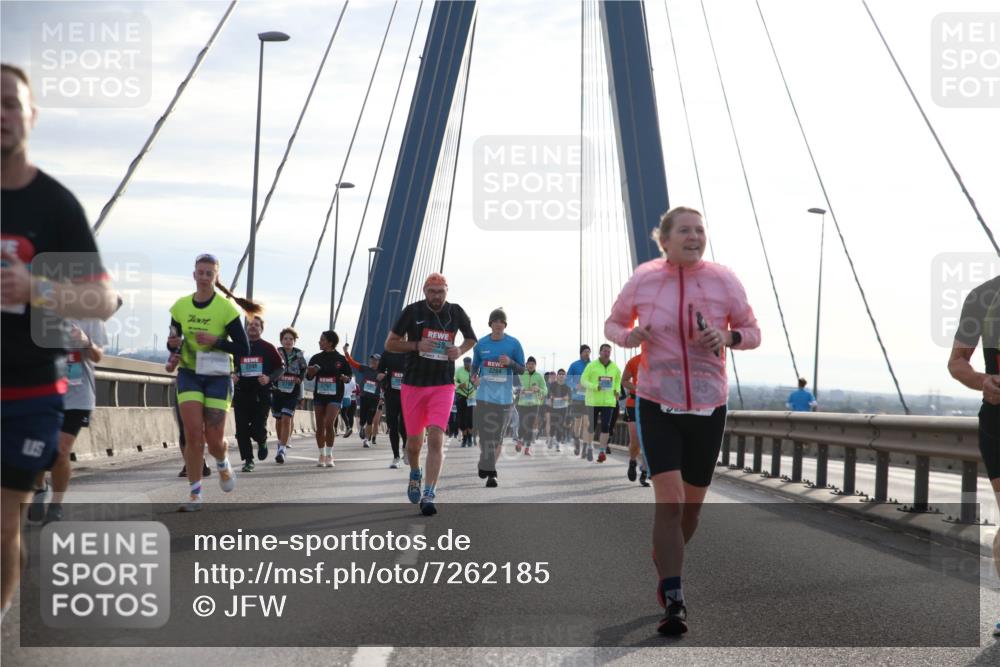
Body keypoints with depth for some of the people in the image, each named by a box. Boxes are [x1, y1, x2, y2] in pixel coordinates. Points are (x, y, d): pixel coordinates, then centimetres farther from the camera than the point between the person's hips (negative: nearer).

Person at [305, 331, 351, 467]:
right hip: (319, 395, 4)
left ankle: (329, 455, -4)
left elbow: (348, 377, 6)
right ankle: (322, 455, 17)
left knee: (329, 424, -16)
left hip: (335, 396, -4)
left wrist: (344, 378, -17)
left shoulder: (340, 359, -2)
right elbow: (309, 376, 10)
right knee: (320, 426, 5)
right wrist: (310, 371, -13)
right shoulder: (316, 358, 6)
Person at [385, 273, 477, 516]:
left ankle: (429, 495, -15)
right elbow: (390, 344, 1)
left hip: (443, 386, 0)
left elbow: (471, 338, 20)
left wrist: (460, 350, -2)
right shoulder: (412, 311, -3)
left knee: (436, 439, -14)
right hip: (413, 384, 0)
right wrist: (416, 345, -15)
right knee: (414, 440, 10)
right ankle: (415, 474, 42)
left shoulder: (455, 312, 3)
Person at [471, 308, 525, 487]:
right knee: (486, 434, -9)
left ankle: (486, 465, 19)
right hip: (484, 396, 0)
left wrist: (510, 362, -15)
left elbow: (522, 369, 5)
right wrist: (474, 377, -5)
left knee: (498, 435, 6)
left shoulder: (513, 344, 0)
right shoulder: (481, 344, 5)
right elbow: (475, 366, 16)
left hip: (504, 397, 0)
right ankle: (490, 473, -5)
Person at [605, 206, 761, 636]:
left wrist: (728, 337, -16)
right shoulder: (643, 280, -4)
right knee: (669, 499, -16)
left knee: (692, 503, 13)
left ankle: (662, 566, 41)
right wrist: (628, 336, -13)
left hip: (709, 408, 2)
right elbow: (613, 324, 10)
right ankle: (674, 603, -14)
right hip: (656, 406, -2)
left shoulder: (724, 281, -3)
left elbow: (753, 333, 6)